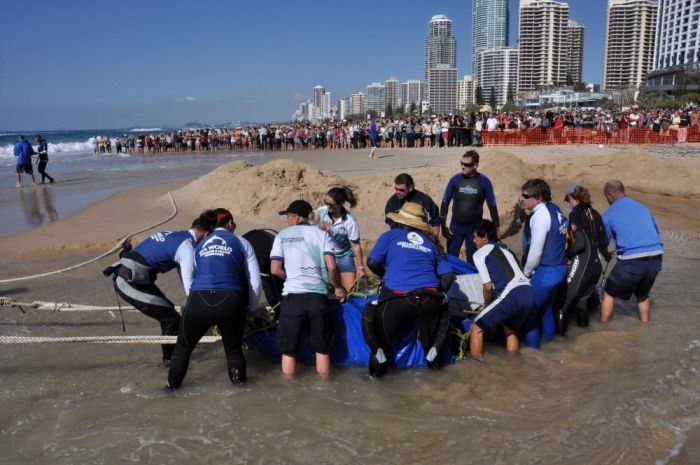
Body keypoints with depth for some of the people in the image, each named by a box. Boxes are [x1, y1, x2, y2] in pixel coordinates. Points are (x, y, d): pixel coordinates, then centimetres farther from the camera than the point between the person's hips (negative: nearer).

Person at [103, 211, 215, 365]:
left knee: (167, 309, 21)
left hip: (122, 276, 9)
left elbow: (184, 275, 24)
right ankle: (170, 359, 17)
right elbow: (189, 283, -16)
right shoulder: (187, 246, -13)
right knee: (172, 320, -2)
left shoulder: (176, 236, 15)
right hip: (130, 283, -9)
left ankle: (171, 354, 34)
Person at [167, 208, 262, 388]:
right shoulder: (241, 243, 18)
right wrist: (251, 308, 29)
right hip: (230, 300, -2)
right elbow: (255, 283, 15)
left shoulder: (199, 246, 27)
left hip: (199, 299, 2)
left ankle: (173, 384, 31)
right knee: (233, 347, 23)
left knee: (183, 346, 23)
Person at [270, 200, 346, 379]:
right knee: (322, 348, 14)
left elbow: (275, 270, 1)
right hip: (318, 296, 1)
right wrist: (337, 287, 13)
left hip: (293, 296, -1)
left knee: (288, 349, 12)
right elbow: (331, 266, -4)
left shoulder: (283, 235, 7)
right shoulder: (321, 234, 8)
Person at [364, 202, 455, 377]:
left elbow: (372, 263, 8)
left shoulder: (390, 235, 14)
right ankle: (433, 351, 17)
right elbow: (448, 275, 15)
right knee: (442, 310, 32)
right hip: (429, 298, 3)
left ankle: (380, 354, 1)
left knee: (372, 315, 20)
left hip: (397, 298, -3)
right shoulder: (431, 243, 23)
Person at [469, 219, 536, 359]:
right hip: (529, 294, 8)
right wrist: (492, 303, 36)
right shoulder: (505, 249, 28)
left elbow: (488, 286, 2)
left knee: (476, 328, 8)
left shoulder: (479, 254, 6)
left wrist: (486, 304, 20)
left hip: (511, 296, -8)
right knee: (511, 329, 31)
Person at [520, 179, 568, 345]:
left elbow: (535, 251, -20)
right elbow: (550, 241, 8)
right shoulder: (554, 209, 6)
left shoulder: (540, 216, -21)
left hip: (545, 272, -9)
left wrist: (526, 272, -8)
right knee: (546, 306, 25)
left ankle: (531, 345, 13)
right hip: (559, 268, 9)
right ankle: (548, 334, 42)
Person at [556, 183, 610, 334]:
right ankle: (583, 322, 30)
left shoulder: (575, 215, -12)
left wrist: (565, 254, -5)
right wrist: (606, 255, 33)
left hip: (581, 264, -7)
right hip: (596, 264, 7)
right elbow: (603, 242, 14)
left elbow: (580, 244, -20)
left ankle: (560, 329, 4)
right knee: (583, 299, 21)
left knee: (566, 299, 1)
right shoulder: (594, 214, 8)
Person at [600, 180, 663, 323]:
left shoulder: (609, 214, 4)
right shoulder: (643, 208, 18)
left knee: (609, 294, 15)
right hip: (656, 259, 5)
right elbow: (656, 232, 24)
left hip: (632, 261, -5)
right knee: (643, 295, 28)